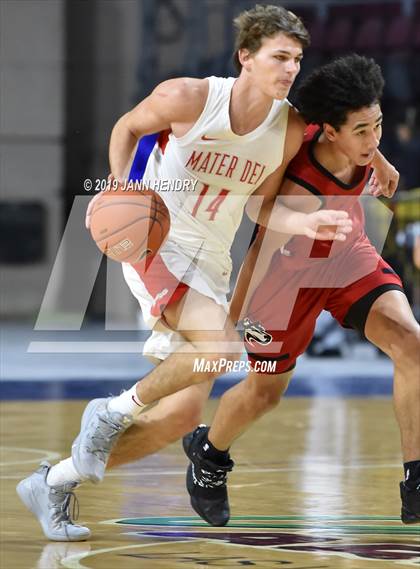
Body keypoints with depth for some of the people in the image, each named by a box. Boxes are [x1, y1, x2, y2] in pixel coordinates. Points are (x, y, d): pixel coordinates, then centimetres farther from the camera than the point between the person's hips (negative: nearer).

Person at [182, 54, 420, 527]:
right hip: (294, 274, -5)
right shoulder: (300, 192, -41)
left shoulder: (360, 148, -22)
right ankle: (208, 452, 46)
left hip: (349, 256, 5)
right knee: (263, 394, 11)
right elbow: (262, 254, -29)